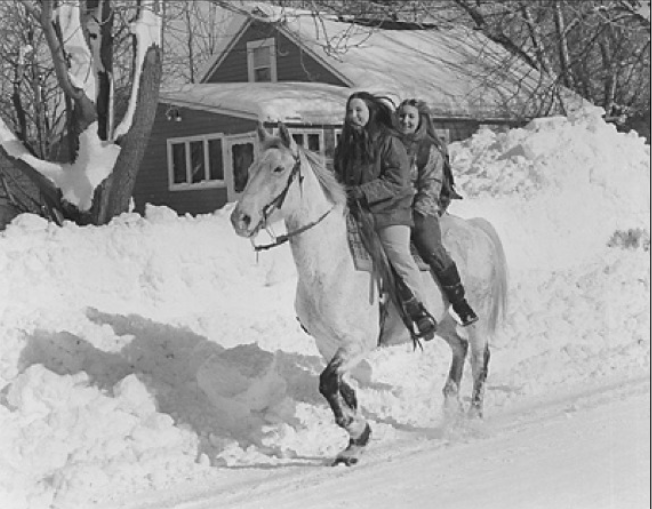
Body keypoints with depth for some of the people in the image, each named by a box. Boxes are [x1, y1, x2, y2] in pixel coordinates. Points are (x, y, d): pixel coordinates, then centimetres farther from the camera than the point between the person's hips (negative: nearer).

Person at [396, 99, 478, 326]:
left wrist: (417, 211, -13)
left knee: (431, 248, -25)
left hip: (422, 209, -4)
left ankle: (460, 302, -16)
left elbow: (430, 187, -2)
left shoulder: (430, 150, 4)